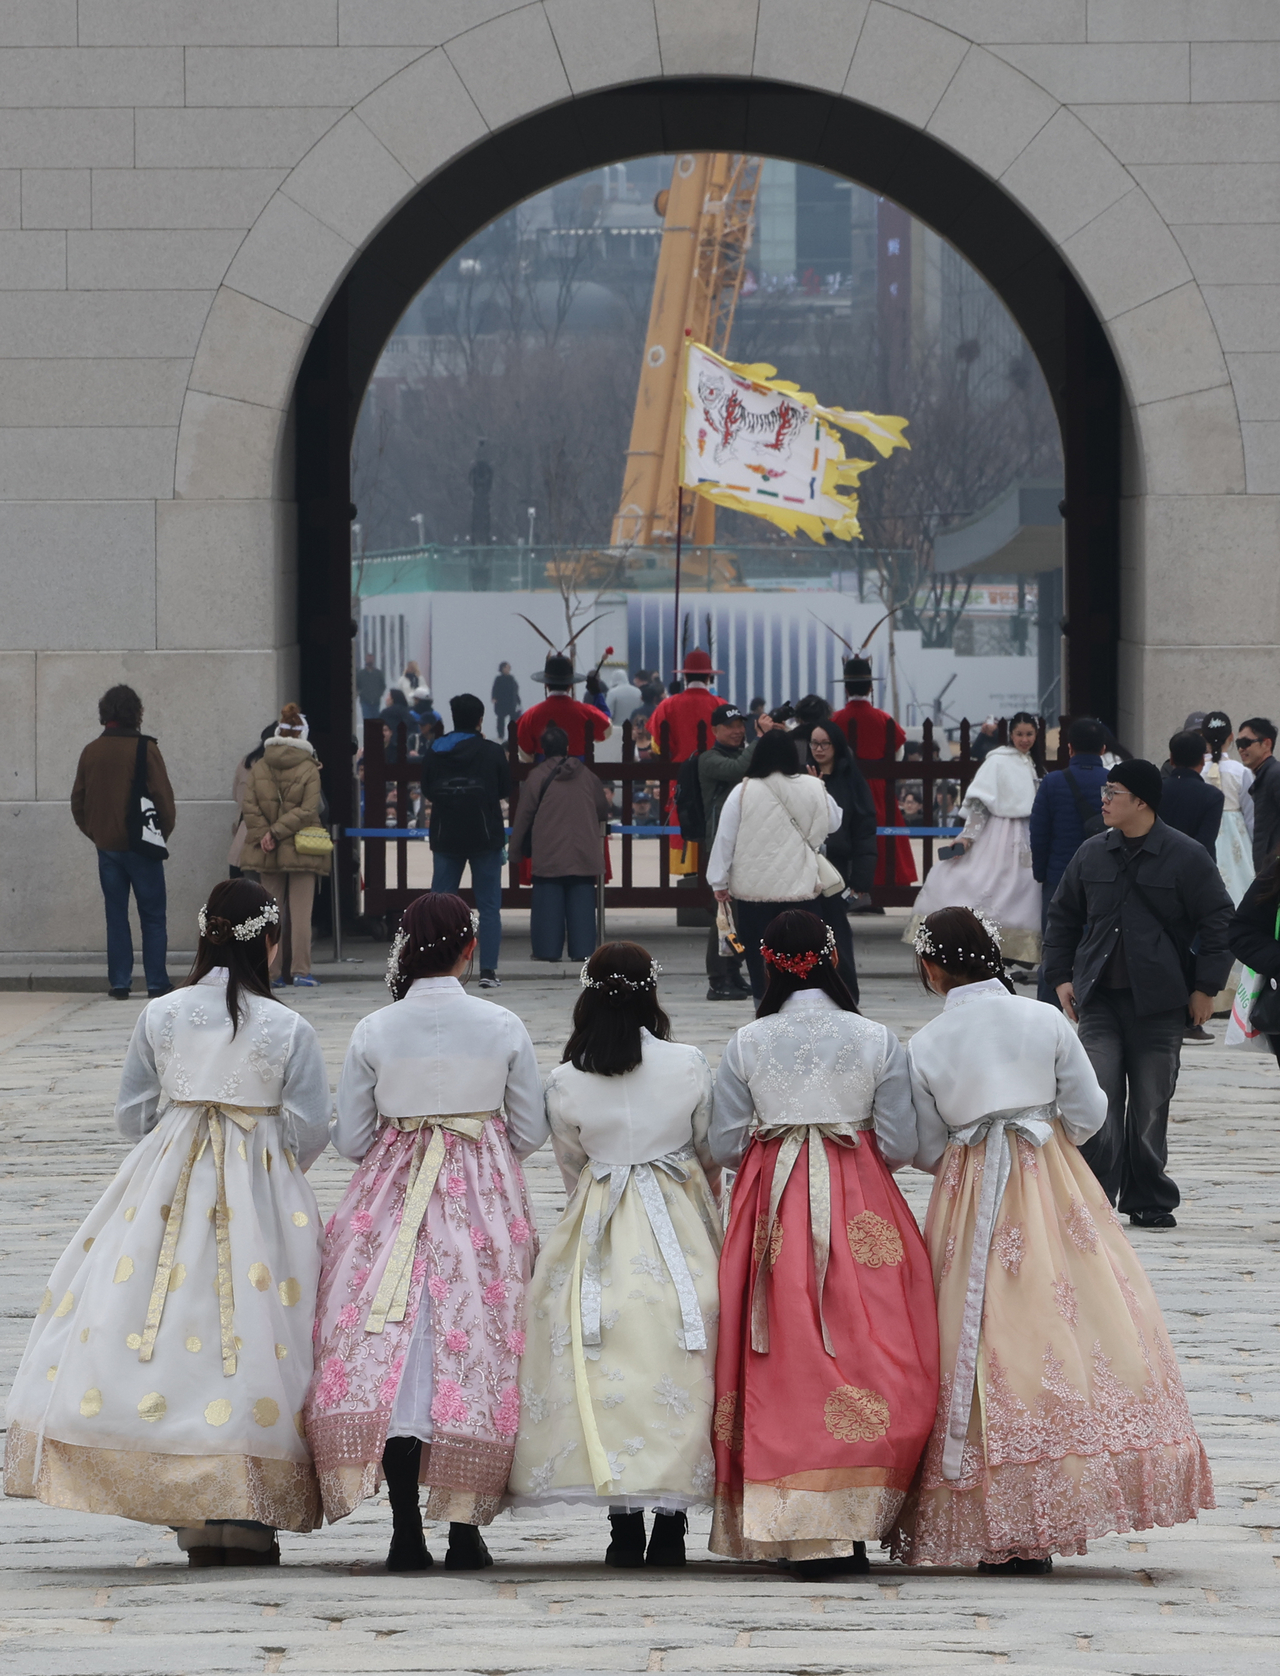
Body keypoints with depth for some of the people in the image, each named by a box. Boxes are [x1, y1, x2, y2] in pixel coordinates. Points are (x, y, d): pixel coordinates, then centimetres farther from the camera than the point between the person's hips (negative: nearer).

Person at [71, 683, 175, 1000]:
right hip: (140, 845, -3)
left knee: (116, 915, 9)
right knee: (152, 916, 3)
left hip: (106, 846, 3)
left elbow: (78, 801, 7)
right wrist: (164, 830, 6)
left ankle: (119, 983, 6)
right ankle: (157, 982, 0)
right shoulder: (145, 749, -9)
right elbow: (162, 796, -9)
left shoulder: (91, 752, 3)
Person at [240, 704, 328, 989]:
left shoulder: (259, 767, 2)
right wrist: (276, 833, -10)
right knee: (300, 913, 1)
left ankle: (272, 973, 6)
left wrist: (264, 835, -7)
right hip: (301, 850, -2)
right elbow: (307, 810, -12)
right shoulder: (309, 769, -6)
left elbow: (250, 807, -4)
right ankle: (301, 972, -2)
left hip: (267, 854, 2)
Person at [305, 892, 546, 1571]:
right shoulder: (504, 1028, -5)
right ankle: (466, 1531, 5)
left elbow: (349, 1139, 0)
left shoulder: (373, 1032, -5)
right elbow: (531, 1132, 2)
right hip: (485, 1206, 0)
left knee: (394, 1358, 3)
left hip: (392, 1199, 0)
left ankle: (406, 1532, -2)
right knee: (476, 1350, 6)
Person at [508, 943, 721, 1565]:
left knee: (608, 1372, 3)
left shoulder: (565, 1082, -5)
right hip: (681, 1229, 0)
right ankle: (671, 1526, 4)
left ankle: (624, 1526, 0)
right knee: (677, 1371, 4)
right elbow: (711, 1153, 8)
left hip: (597, 1234, 0)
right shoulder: (690, 1066, -5)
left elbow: (572, 1167, 8)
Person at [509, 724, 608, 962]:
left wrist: (516, 848, 9)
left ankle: (548, 949, 0)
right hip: (583, 855, 3)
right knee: (581, 901, 4)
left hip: (548, 855, -3)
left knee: (548, 901, 2)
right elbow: (603, 810, 16)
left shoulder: (538, 776, -4)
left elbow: (524, 815, -1)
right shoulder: (585, 775, 6)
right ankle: (582, 949, 1)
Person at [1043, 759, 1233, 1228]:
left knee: (1151, 1103, 4)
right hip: (1100, 997, 2)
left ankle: (1149, 1202, 15)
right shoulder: (1092, 854, 7)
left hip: (1158, 1002, -2)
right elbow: (1063, 916, 19)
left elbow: (1218, 921, -1)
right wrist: (1061, 975, 11)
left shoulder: (1185, 856, -4)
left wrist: (1205, 987, -3)